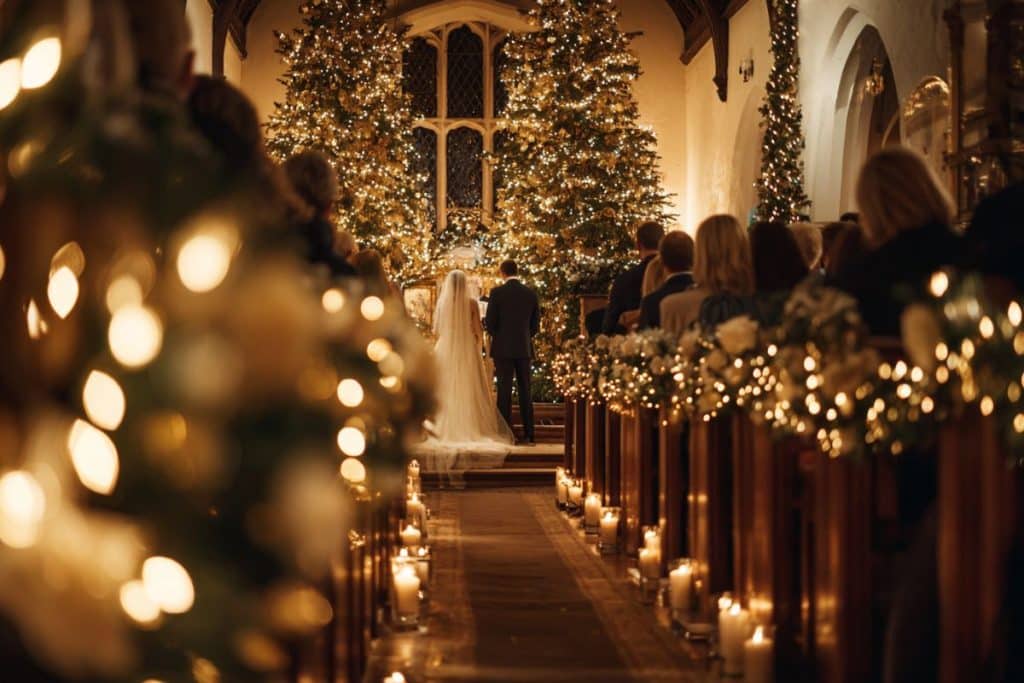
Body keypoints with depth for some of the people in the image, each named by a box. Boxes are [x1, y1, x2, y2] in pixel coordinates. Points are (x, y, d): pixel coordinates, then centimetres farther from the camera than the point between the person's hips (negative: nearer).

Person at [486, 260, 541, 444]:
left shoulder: (497, 292, -8)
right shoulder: (531, 294, 3)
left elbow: (490, 323, -7)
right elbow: (535, 325, 6)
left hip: (503, 348, -3)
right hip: (524, 348, 3)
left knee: (504, 391, 0)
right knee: (525, 391, 7)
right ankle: (529, 435, 6)